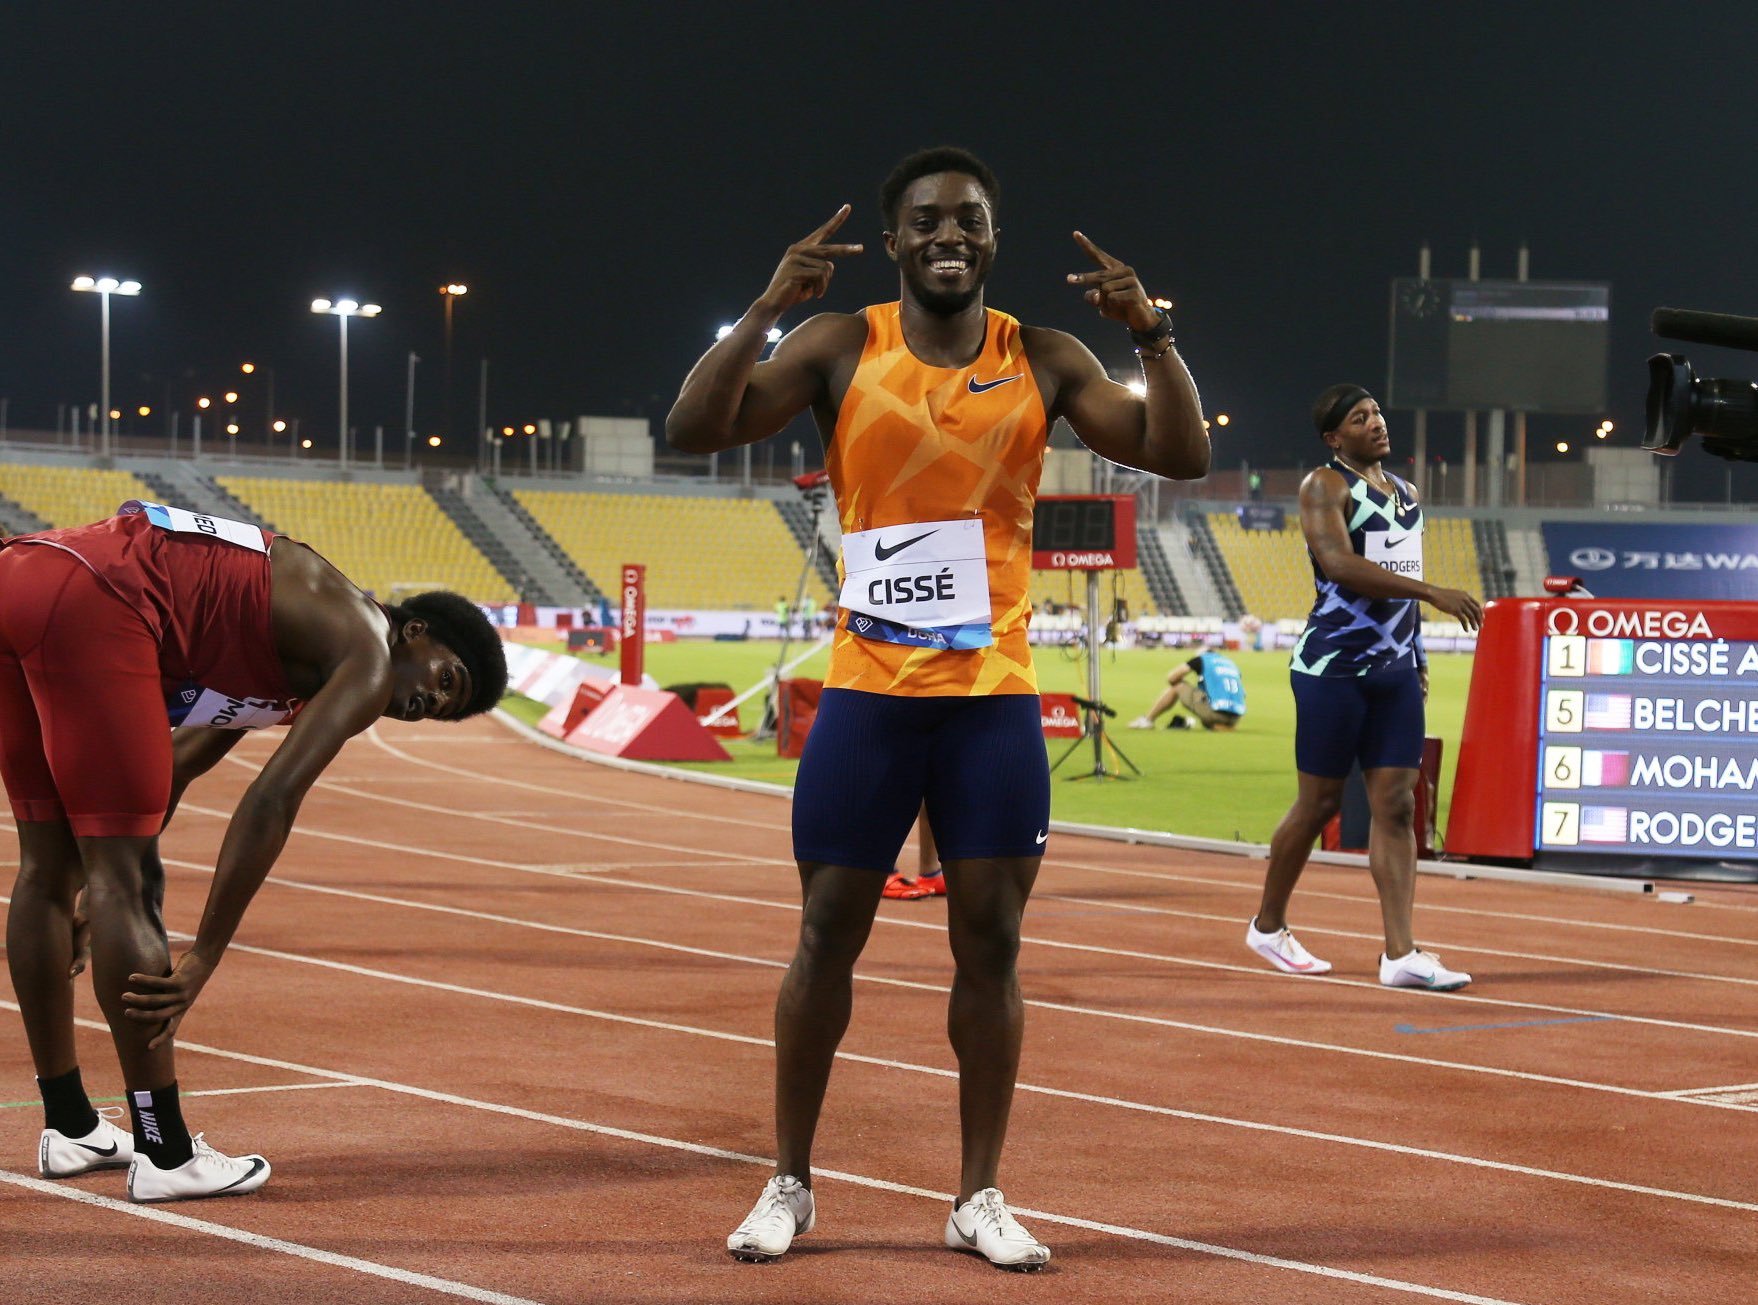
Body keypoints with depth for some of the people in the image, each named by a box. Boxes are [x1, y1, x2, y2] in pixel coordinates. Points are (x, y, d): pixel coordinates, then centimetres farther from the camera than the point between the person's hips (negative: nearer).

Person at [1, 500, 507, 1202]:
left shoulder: (299, 638, 30)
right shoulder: (367, 657, 3)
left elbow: (175, 767, 38)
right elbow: (270, 804, -7)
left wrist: (105, 886, 44)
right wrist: (201, 963, -7)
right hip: (88, 600, -10)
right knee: (121, 879, -4)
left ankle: (68, 1127, 27)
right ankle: (165, 1156, 2)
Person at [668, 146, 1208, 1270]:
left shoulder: (1044, 361, 5)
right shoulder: (842, 347, 0)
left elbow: (1182, 455, 0)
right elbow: (696, 430, -10)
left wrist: (1152, 333, -13)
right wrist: (767, 310, -21)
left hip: (995, 699, 1)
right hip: (869, 693, -1)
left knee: (990, 943, 2)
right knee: (829, 933, 4)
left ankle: (981, 1198, 12)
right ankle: (789, 1186, 16)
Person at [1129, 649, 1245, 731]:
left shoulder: (1201, 659, 11)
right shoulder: (1230, 663, 25)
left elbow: (1171, 679, 11)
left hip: (1215, 711, -5)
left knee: (1176, 686, 14)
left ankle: (1148, 720, 21)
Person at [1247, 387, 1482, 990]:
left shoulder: (1405, 493, 17)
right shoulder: (1325, 486, -6)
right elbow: (1340, 564, -22)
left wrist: (1418, 660, 18)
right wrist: (1434, 592, -26)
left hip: (1395, 670, 7)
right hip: (1333, 666, -6)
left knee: (1396, 806, -2)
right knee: (1320, 802, 1)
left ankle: (1400, 954, -6)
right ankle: (1268, 926, 21)